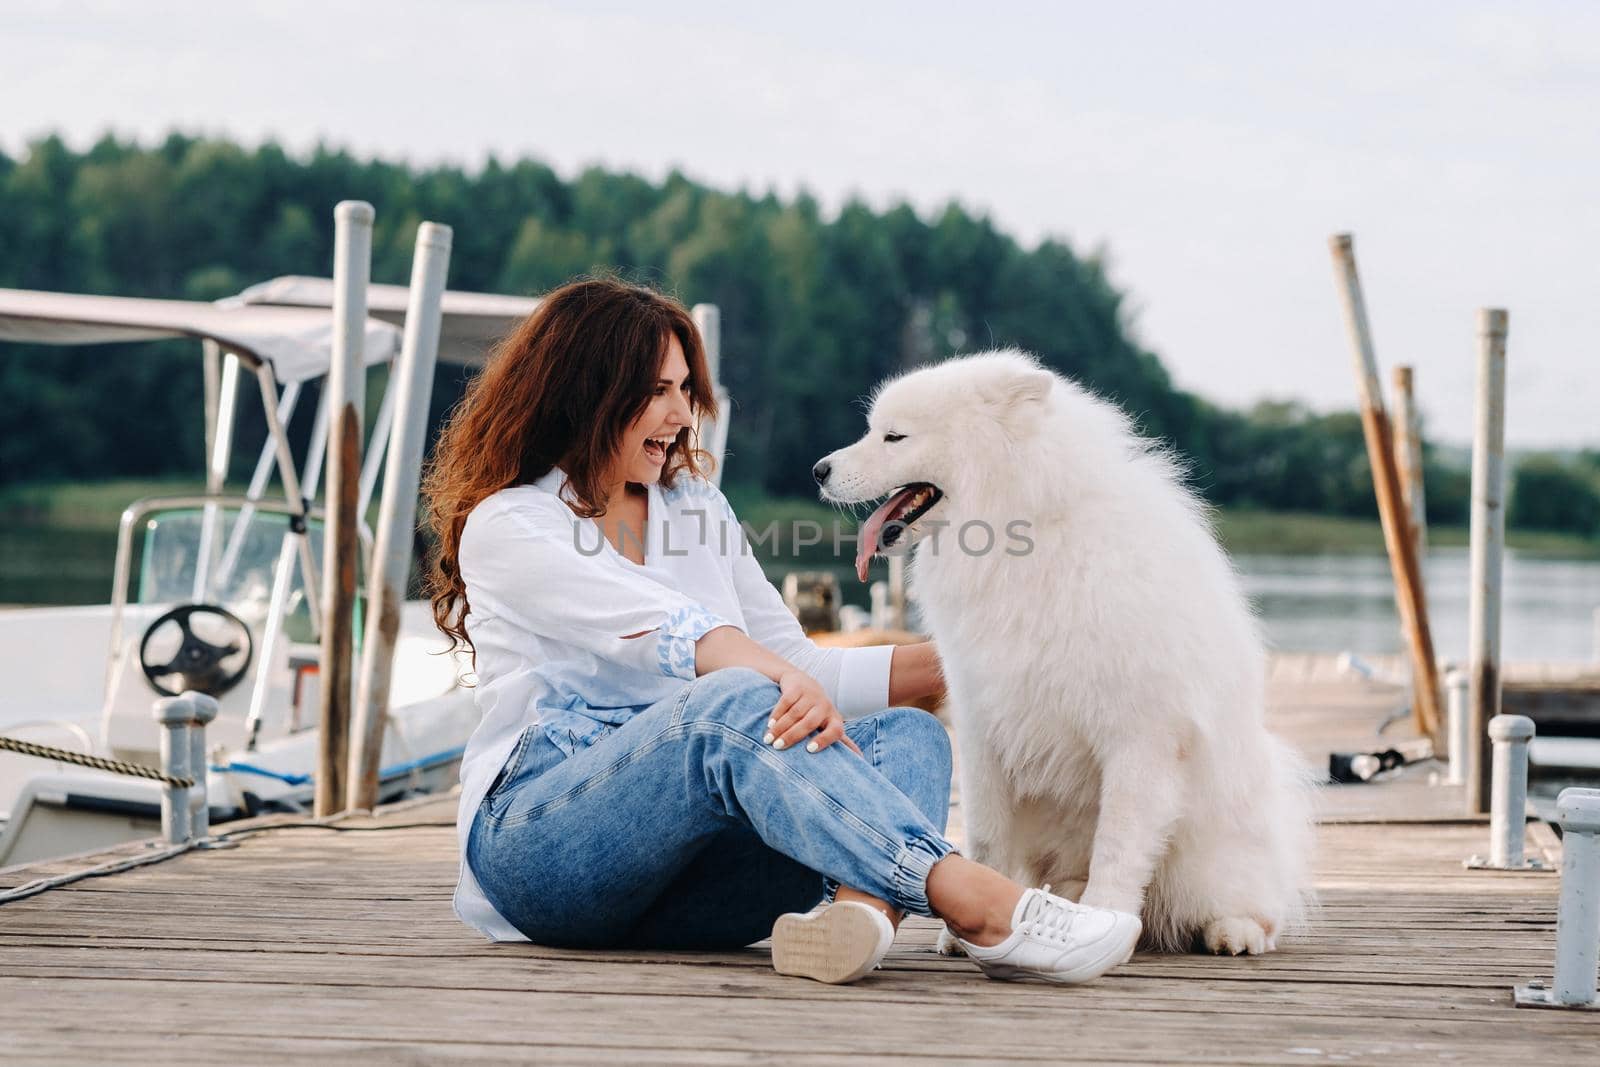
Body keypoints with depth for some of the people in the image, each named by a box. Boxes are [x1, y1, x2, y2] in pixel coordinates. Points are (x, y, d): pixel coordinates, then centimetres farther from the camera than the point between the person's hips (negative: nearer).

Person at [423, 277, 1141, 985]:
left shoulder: (698, 507, 21)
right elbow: (669, 628, -19)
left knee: (906, 734, -17)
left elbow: (797, 661, 18)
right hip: (538, 838, -6)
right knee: (738, 706, -34)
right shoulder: (504, 528, 0)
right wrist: (786, 681, -35)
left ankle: (856, 905, -51)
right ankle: (979, 906, -49)